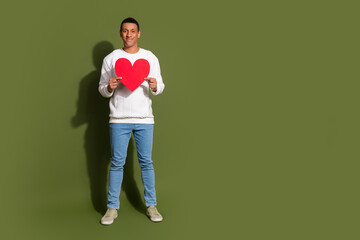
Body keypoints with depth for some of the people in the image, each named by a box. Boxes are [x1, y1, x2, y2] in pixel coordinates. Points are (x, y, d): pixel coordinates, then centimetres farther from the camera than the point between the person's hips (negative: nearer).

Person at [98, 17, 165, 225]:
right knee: (117, 163, 3)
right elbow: (102, 89, 10)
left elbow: (160, 87, 8)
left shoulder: (150, 58, 8)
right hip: (119, 119, 0)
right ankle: (112, 207, 15)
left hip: (144, 118, 1)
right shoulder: (111, 59, 6)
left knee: (146, 162, 5)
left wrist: (155, 86, -15)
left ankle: (151, 205, 17)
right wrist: (109, 87, -13)